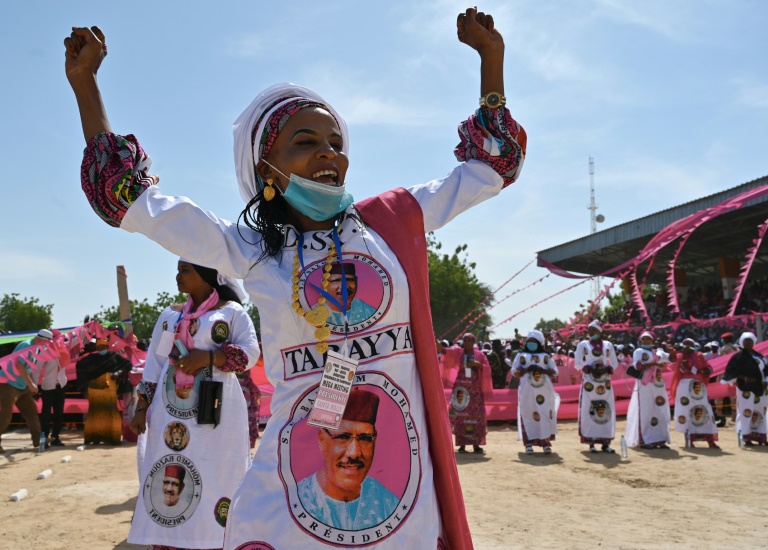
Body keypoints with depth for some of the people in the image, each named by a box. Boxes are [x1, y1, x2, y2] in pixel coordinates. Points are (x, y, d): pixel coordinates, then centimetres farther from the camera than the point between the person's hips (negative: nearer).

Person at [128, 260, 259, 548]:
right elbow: (154, 365, 14)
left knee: (215, 478, -4)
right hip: (170, 411, 4)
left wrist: (208, 357, -18)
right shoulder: (170, 315, 16)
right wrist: (141, 408, 7)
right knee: (165, 477, 1)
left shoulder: (231, 311, 3)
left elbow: (250, 352, -7)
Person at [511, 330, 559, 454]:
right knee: (527, 415, -4)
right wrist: (526, 370, -12)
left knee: (546, 415, -4)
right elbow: (515, 372, 5)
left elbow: (554, 372, 6)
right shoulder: (521, 355, 12)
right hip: (527, 391, -1)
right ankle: (529, 443, -3)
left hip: (544, 390, 1)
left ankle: (546, 442, -1)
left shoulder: (546, 356, 13)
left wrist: (542, 370, -11)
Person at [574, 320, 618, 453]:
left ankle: (605, 443, 7)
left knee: (607, 411, 1)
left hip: (605, 382, 2)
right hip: (589, 381, -2)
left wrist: (607, 369, -10)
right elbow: (578, 363, 1)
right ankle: (591, 443, -3)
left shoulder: (608, 345, 12)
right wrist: (589, 368, -17)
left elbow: (614, 363, 11)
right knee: (588, 411, -7)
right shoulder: (583, 345, 6)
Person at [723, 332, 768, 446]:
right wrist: (744, 378, -20)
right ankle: (746, 438, -7)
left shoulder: (759, 356, 14)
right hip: (746, 388, -7)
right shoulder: (738, 356, -4)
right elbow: (731, 371, -10)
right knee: (746, 411, -9)